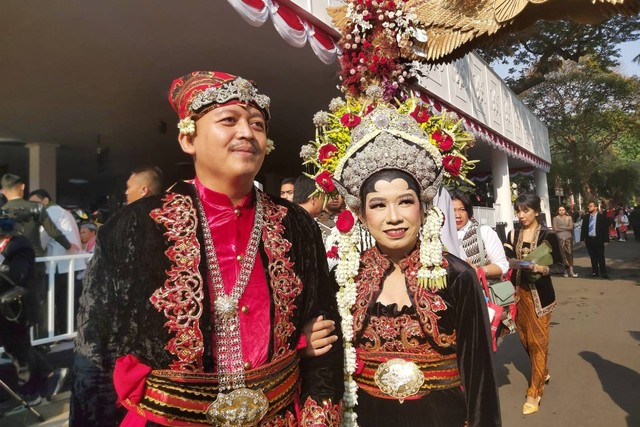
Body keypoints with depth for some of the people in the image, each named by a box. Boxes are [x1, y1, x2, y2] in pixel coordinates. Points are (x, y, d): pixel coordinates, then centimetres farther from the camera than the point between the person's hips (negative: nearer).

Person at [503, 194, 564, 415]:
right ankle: (542, 372, 40)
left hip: (539, 294, -4)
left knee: (538, 341, 1)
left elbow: (560, 265, -7)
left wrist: (542, 268, -23)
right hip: (518, 292, 4)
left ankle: (534, 392, 12)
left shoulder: (548, 235, -8)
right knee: (526, 338, 15)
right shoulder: (512, 235, 4)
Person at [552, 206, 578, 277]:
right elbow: (555, 229, -5)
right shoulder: (555, 218, 4)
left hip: (568, 237, 1)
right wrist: (566, 228, -3)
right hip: (560, 238, -1)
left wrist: (561, 227, -7)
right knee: (562, 254, -2)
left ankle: (571, 270, -1)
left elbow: (571, 227, -2)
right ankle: (565, 271, 4)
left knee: (570, 253, -3)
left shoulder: (569, 217, 9)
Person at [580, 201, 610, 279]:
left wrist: (606, 240, -8)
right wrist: (582, 239, 2)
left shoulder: (602, 217, -4)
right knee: (593, 257, 10)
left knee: (601, 257, 3)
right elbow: (583, 228, 8)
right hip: (589, 239, 3)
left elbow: (606, 229, -4)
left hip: (598, 240, -3)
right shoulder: (585, 217, 6)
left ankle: (603, 273, 11)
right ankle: (595, 272, 19)